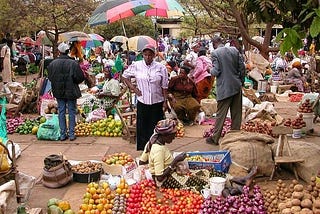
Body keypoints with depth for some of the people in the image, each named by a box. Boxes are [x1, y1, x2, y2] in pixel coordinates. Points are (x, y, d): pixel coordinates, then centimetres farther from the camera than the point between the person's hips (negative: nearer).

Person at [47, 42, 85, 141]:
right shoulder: (73, 63, -16)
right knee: (71, 112, 8)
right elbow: (80, 78, -11)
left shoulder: (53, 63, -6)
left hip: (58, 92, 3)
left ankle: (62, 134, 13)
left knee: (61, 112, 10)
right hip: (71, 92, -3)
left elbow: (50, 77, 4)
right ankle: (71, 134, 10)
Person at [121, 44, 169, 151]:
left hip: (157, 102, -1)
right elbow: (124, 76, 13)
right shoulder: (136, 66, 0)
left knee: (156, 127, 3)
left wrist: (165, 101, 0)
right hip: (142, 102, 1)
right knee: (142, 127, 6)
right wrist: (132, 88, 3)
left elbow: (164, 87, 2)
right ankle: (143, 149, 16)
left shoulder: (161, 68, -1)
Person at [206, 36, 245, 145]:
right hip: (237, 86, 5)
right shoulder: (234, 50, 5)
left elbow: (216, 71, -14)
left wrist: (210, 70, 7)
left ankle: (215, 138, 9)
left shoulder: (215, 53, -10)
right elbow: (242, 67, 5)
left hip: (224, 88, -5)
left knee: (221, 114, 2)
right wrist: (241, 81, 16)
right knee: (236, 113, 11)